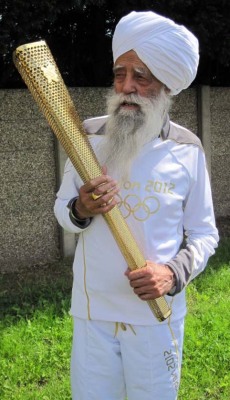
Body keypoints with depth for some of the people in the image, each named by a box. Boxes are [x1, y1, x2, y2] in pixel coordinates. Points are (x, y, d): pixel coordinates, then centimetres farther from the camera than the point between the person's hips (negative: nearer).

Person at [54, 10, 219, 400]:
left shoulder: (187, 149, -6)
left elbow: (204, 233, 1)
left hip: (156, 314, -1)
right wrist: (80, 210, -17)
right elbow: (61, 208, 7)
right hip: (91, 310, 1)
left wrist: (175, 272, -18)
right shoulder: (88, 136, -2)